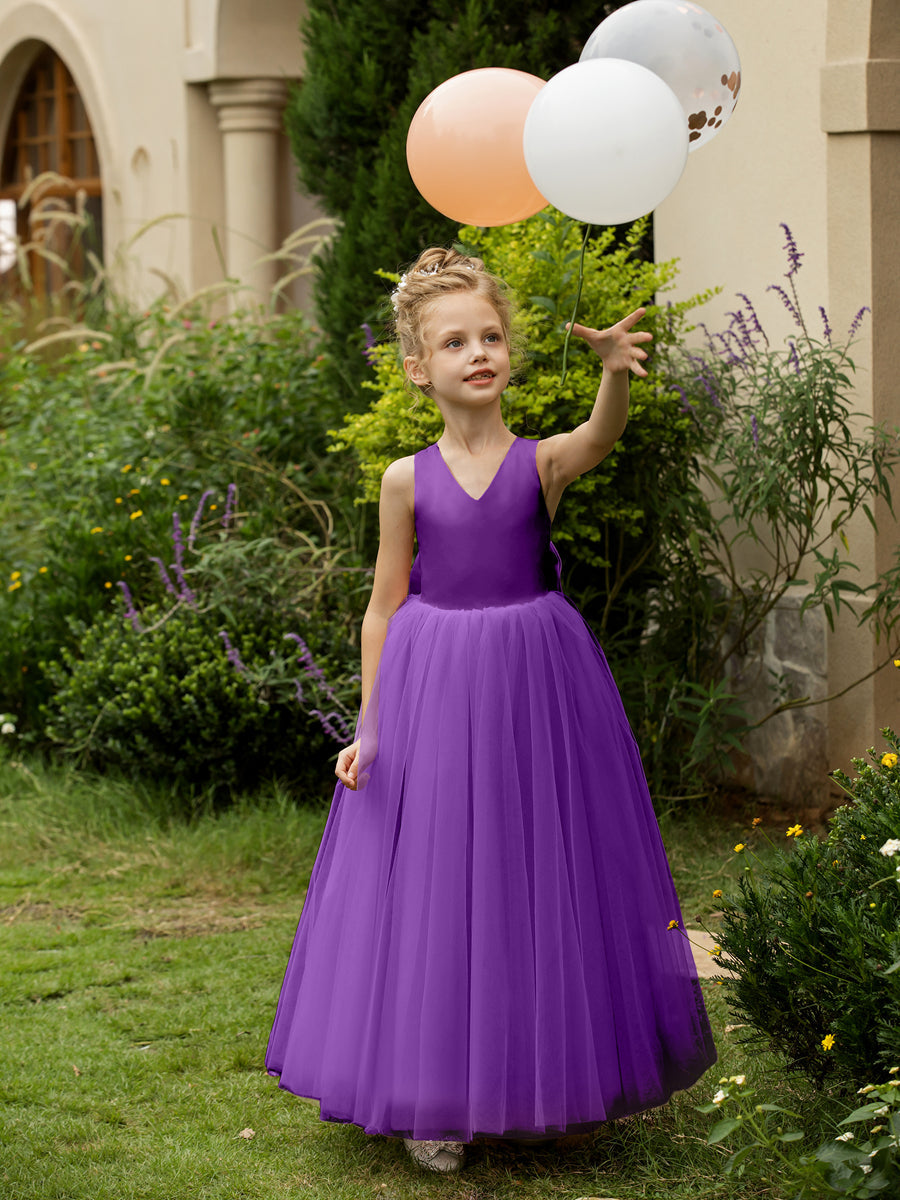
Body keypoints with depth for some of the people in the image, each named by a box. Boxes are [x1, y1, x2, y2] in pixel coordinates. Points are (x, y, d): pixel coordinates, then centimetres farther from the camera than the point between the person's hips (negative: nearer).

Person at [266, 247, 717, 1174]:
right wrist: (368, 729, 2)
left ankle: (542, 1086, 24)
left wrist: (615, 368, -48)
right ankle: (434, 1102, 16)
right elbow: (384, 606, 5)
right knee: (436, 892, 4)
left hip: (532, 686, 0)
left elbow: (602, 435, -27)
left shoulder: (543, 462, -4)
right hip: (433, 695, 0)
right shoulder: (409, 480, -1)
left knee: (541, 880, 7)